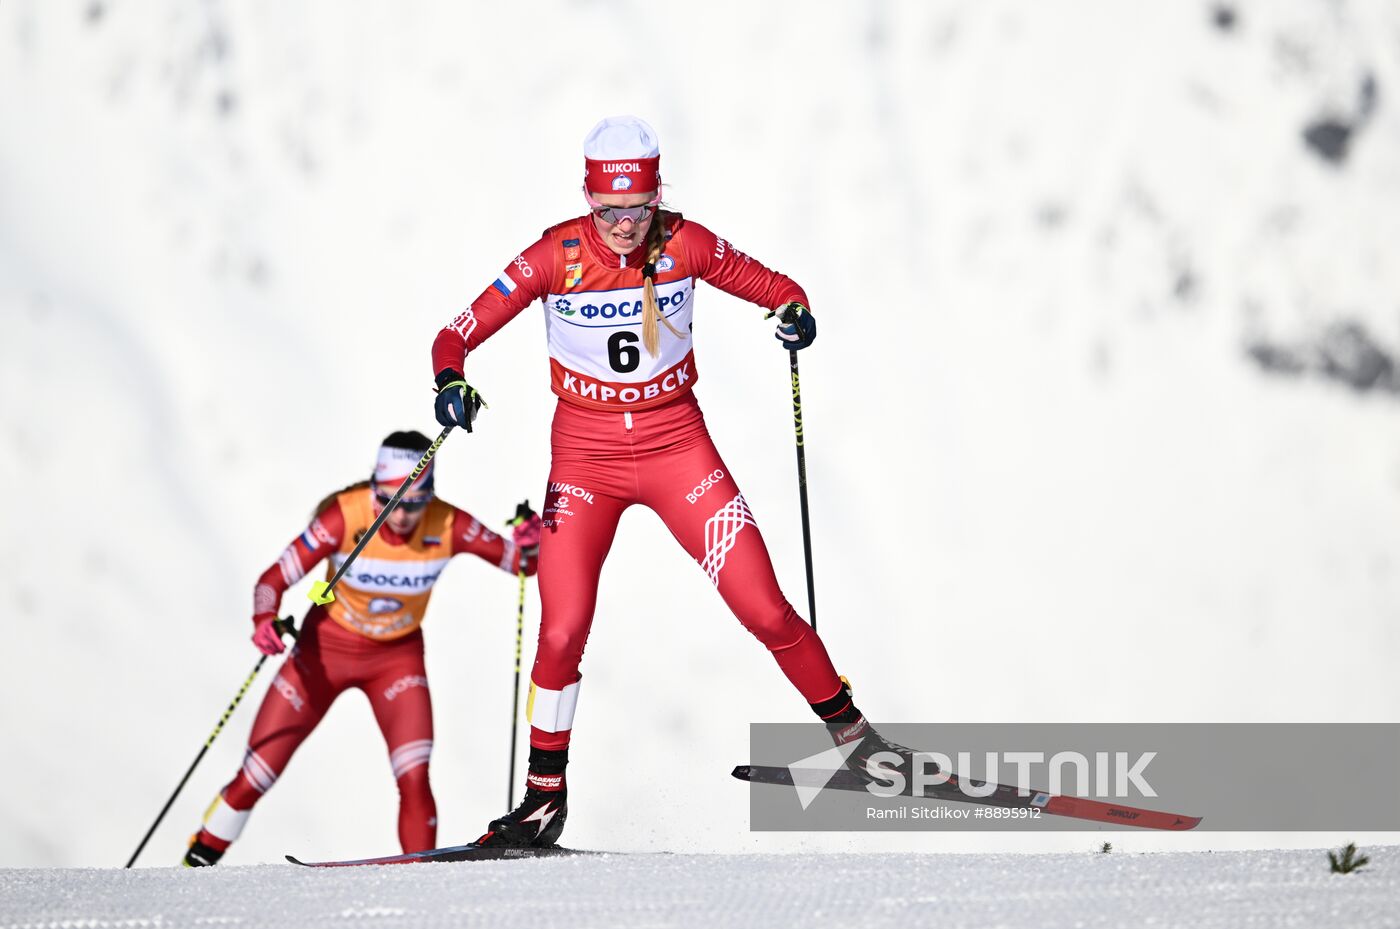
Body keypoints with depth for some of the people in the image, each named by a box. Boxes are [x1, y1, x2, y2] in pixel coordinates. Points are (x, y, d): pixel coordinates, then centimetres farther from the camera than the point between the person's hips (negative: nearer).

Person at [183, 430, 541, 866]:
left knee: (414, 778, -21)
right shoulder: (345, 517, -28)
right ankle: (196, 865, 20)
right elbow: (274, 578, -24)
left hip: (397, 655, 1)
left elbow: (520, 562, -11)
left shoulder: (447, 527, -22)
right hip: (327, 647, -1)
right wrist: (265, 621, -45)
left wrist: (528, 544, -34)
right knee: (255, 778, 0)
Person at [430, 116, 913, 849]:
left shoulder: (685, 245, -9)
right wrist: (450, 381, -34)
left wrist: (796, 314, -19)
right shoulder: (557, 257, -13)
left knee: (765, 610, -5)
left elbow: (774, 289, 4)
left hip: (677, 447, 1)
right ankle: (545, 797, 8)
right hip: (585, 458, -1)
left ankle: (854, 738, 13)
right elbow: (459, 334, -12)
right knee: (562, 632, -10)